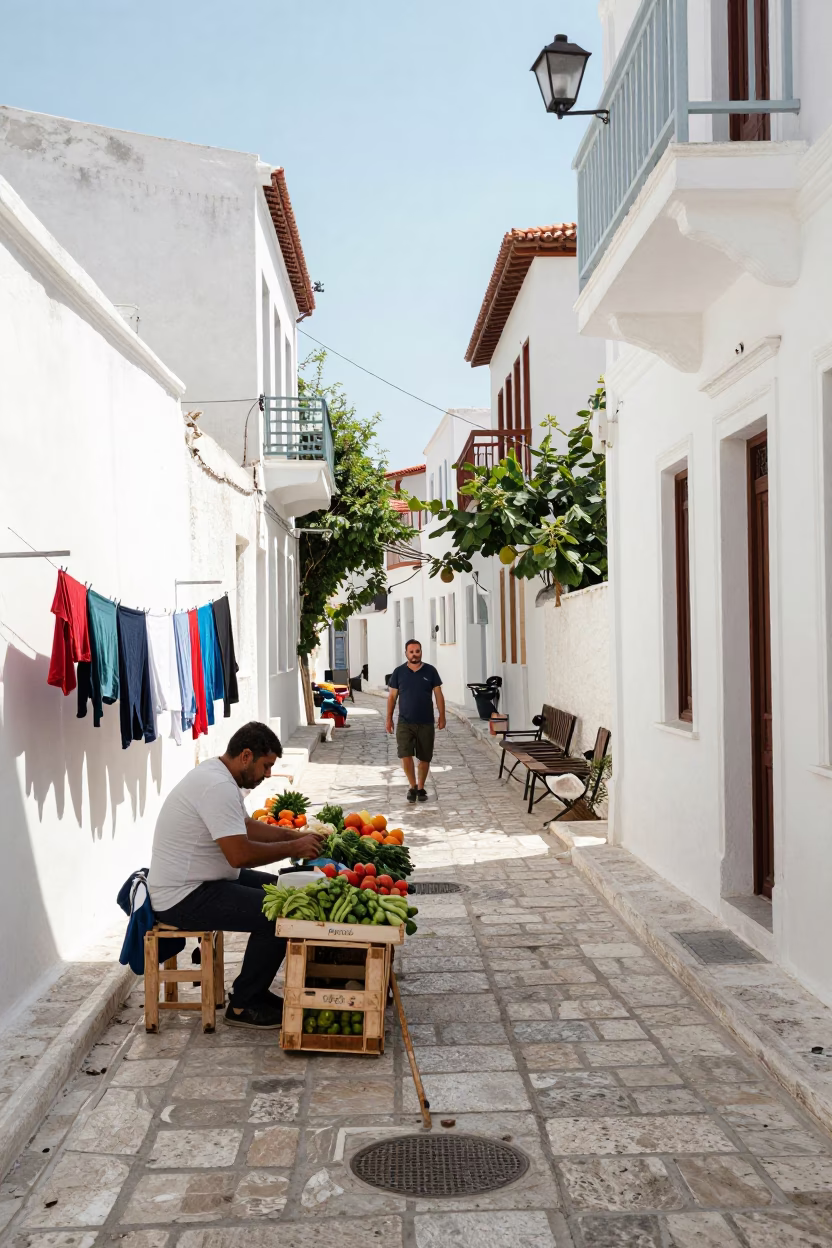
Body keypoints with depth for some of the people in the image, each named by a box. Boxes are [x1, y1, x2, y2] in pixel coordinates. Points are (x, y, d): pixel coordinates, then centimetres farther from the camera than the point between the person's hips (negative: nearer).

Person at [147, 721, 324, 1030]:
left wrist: (293, 835, 9)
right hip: (183, 897, -11)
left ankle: (255, 989, 21)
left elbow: (246, 827, 21)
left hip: (196, 881, 11)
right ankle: (243, 1005, -1)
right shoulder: (219, 787, -24)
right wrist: (292, 848, -15)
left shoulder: (215, 774, 9)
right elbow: (240, 854, -28)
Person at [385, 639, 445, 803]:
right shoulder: (399, 672, 1)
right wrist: (389, 718, 2)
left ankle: (421, 788, 23)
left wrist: (442, 716, -2)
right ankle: (412, 786, 10)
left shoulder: (430, 671, 0)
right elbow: (392, 696, 5)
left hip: (426, 723, 0)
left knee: (425, 758, 6)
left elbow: (438, 694, 3)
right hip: (405, 722, 0)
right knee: (405, 756, -10)